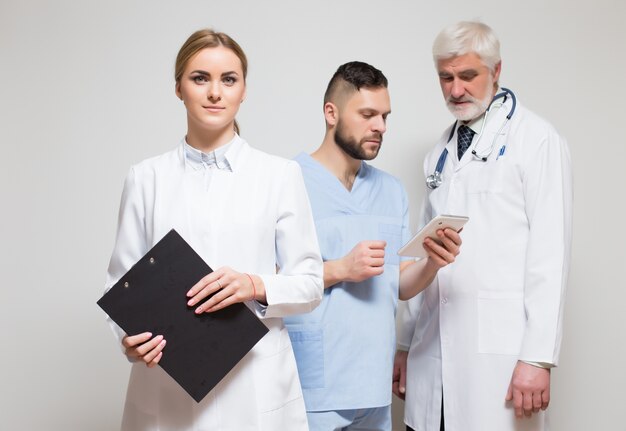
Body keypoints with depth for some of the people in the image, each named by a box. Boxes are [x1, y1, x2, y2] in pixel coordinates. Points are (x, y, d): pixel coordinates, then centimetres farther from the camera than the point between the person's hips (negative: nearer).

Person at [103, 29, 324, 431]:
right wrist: (130, 337, -13)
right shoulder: (146, 178, 4)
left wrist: (256, 286, -17)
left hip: (255, 386, 0)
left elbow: (310, 283, 2)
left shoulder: (281, 174, 1)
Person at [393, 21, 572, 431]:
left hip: (498, 349, -5)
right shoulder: (441, 152, 16)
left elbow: (549, 254, -9)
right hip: (435, 348, 6)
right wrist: (405, 344, 16)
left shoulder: (537, 140, -3)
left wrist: (538, 358, -14)